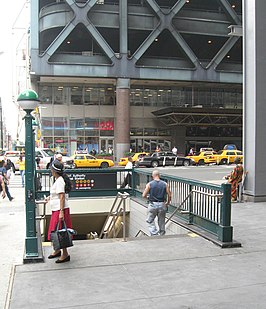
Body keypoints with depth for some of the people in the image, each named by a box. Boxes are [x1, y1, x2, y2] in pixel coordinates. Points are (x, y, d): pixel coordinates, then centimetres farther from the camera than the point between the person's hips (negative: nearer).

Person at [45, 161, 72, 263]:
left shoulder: (59, 181, -16)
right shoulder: (59, 179, 13)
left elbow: (62, 197, -22)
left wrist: (61, 212, -25)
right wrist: (50, 197, 41)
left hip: (60, 209, -10)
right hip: (56, 209, 10)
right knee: (55, 231, 18)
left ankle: (65, 254, 3)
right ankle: (57, 250, 33)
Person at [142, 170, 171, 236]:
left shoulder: (149, 184, -5)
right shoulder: (165, 184, 0)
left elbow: (144, 195, -5)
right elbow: (169, 195, -2)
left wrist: (148, 196, 18)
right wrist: (167, 203, 15)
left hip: (152, 205, -2)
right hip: (162, 205, 2)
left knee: (150, 220, 11)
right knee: (161, 222, 15)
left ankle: (154, 234, -3)